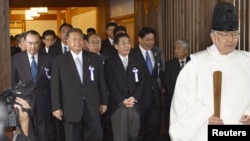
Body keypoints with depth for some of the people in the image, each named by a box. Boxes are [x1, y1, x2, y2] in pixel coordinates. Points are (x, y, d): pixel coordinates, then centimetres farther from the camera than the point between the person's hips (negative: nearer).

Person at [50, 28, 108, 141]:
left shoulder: (94, 58, 7)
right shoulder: (59, 61, 1)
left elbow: (101, 82, 9)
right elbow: (55, 86, -1)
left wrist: (103, 102, 7)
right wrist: (56, 107, -6)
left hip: (92, 106, 2)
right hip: (71, 108, -1)